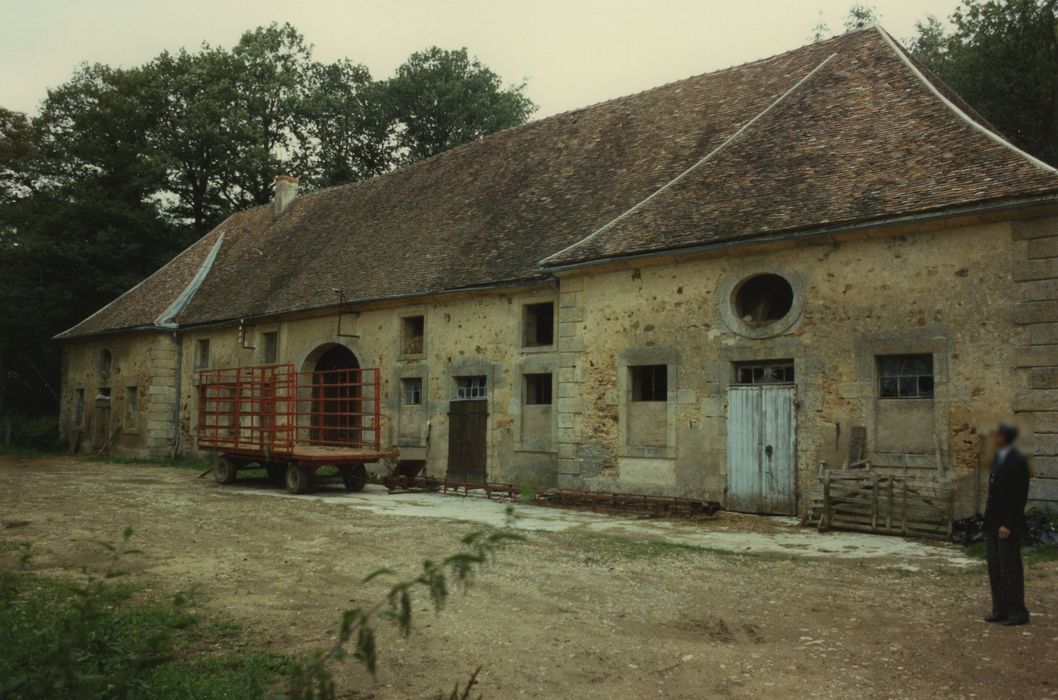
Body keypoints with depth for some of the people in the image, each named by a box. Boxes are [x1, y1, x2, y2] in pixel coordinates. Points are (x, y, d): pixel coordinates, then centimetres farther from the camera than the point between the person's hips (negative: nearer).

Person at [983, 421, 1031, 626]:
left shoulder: (1017, 461, -15)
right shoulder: (997, 458, 12)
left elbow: (1019, 496, -18)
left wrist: (1008, 524, -19)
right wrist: (988, 520, 15)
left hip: (1008, 525, -9)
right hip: (992, 523, 9)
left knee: (1010, 568, -1)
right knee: (995, 569, 11)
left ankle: (1017, 612, 9)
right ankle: (1000, 610, 19)